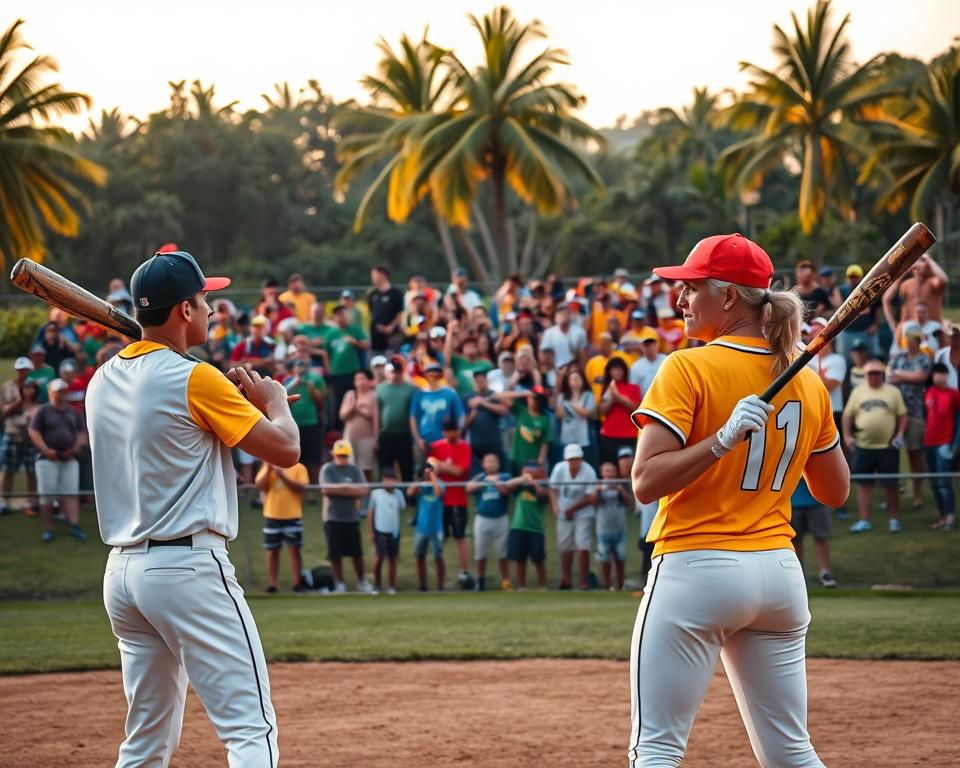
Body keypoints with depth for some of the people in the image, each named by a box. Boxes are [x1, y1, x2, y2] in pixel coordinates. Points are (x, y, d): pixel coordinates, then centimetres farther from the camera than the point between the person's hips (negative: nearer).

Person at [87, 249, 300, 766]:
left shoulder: (103, 382, 11)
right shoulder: (193, 379, -11)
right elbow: (285, 449, -7)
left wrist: (229, 397, 19)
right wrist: (273, 399, 12)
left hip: (122, 570, 8)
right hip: (188, 567, -8)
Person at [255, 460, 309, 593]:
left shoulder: (299, 468, 0)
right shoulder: (267, 468, 7)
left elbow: (300, 487, -13)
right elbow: (259, 486, -4)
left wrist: (282, 476, -18)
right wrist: (268, 471, -17)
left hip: (292, 517, -2)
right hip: (272, 516, 2)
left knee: (294, 551, -2)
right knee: (272, 552, 4)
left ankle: (297, 583, 1)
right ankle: (271, 584, 7)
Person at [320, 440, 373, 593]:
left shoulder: (354, 470, 7)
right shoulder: (327, 469, -3)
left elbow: (362, 491, -4)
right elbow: (327, 490, -17)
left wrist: (339, 489, -12)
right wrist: (350, 489, -8)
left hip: (352, 517, 2)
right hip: (333, 518, -2)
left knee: (357, 552, 5)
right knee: (335, 553, 0)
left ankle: (362, 582, 18)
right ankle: (339, 584, 10)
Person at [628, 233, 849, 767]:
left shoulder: (688, 369, -8)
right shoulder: (808, 382, 8)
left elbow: (646, 482, -16)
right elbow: (835, 492, 19)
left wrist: (724, 440, -19)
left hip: (697, 570, -6)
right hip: (781, 574, 6)